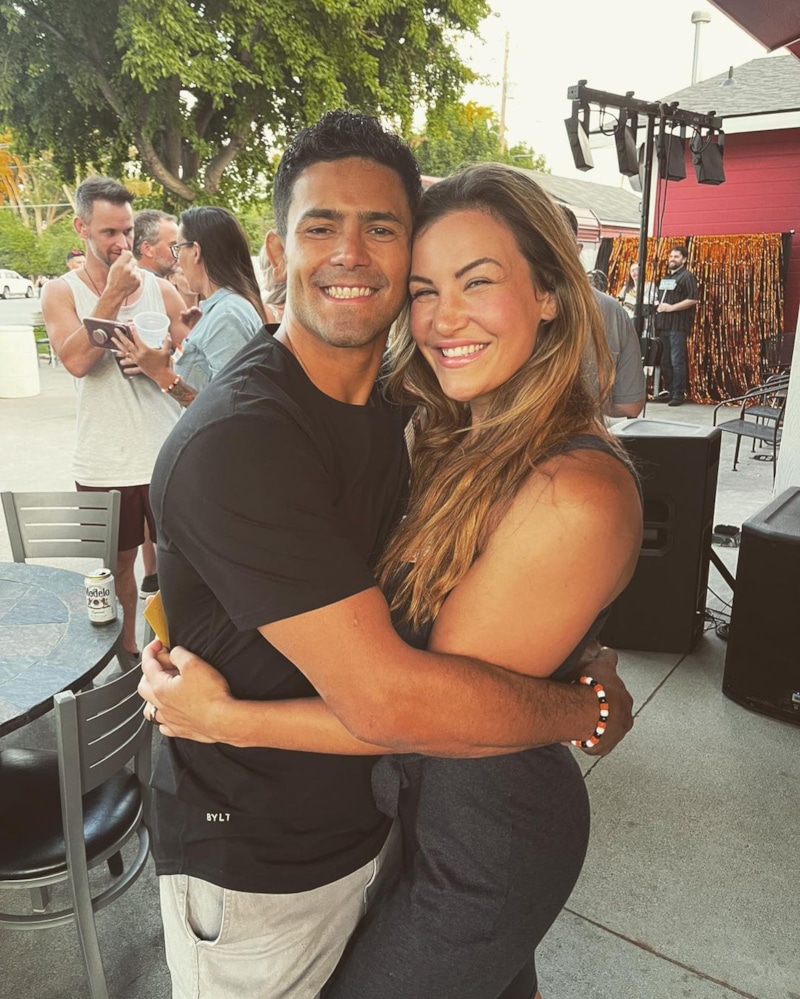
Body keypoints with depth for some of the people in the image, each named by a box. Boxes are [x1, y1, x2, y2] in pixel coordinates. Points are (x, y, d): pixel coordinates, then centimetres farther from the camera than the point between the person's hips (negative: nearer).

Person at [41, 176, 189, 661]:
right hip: (105, 463, 0)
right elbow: (76, 360, -16)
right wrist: (113, 294, -15)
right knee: (117, 563, 14)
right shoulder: (62, 293, 2)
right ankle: (126, 649, 34)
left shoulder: (161, 289, 4)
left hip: (169, 455, 1)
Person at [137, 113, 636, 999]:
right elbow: (389, 699, -33)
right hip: (253, 870, -6)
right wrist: (590, 710, -19)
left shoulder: (396, 402, -2)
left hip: (370, 818, 7)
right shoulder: (234, 438, -30)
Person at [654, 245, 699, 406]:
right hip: (663, 324, 8)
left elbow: (693, 299, -14)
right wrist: (658, 306, 8)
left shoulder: (687, 276, -4)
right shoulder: (665, 277, 20)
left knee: (677, 361, -10)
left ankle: (679, 394, -7)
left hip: (678, 325, -8)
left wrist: (671, 307, -17)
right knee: (664, 361, 10)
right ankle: (668, 391, 18)